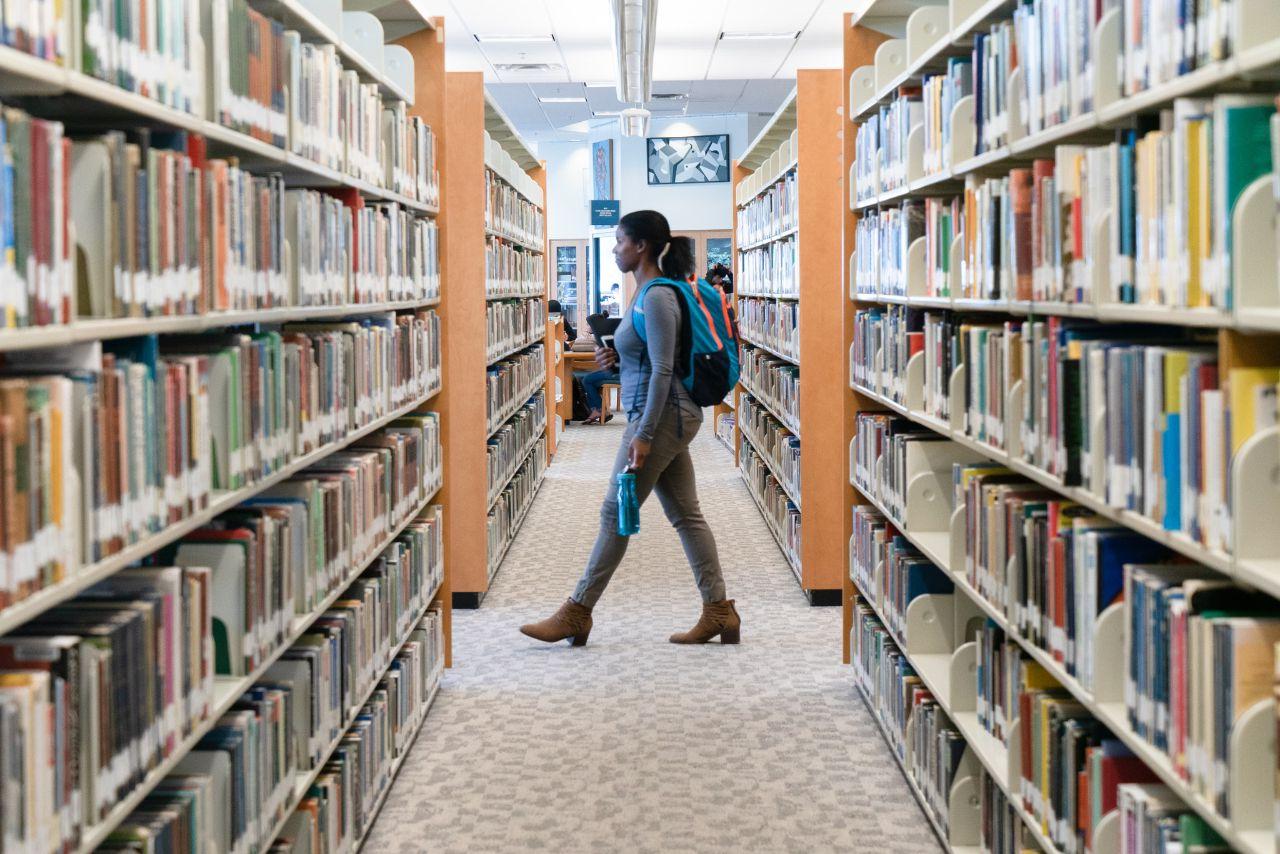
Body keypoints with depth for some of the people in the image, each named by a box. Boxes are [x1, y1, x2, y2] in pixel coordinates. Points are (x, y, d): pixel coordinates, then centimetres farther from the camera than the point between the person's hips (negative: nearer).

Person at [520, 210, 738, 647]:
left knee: (615, 512, -4)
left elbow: (662, 370, -21)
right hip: (670, 415, 10)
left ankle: (576, 614, 2)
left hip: (661, 414, -10)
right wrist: (616, 357, 5)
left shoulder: (657, 297, -16)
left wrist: (643, 435, -23)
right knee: (685, 514, 9)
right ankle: (719, 612, 10)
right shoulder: (645, 292, 14)